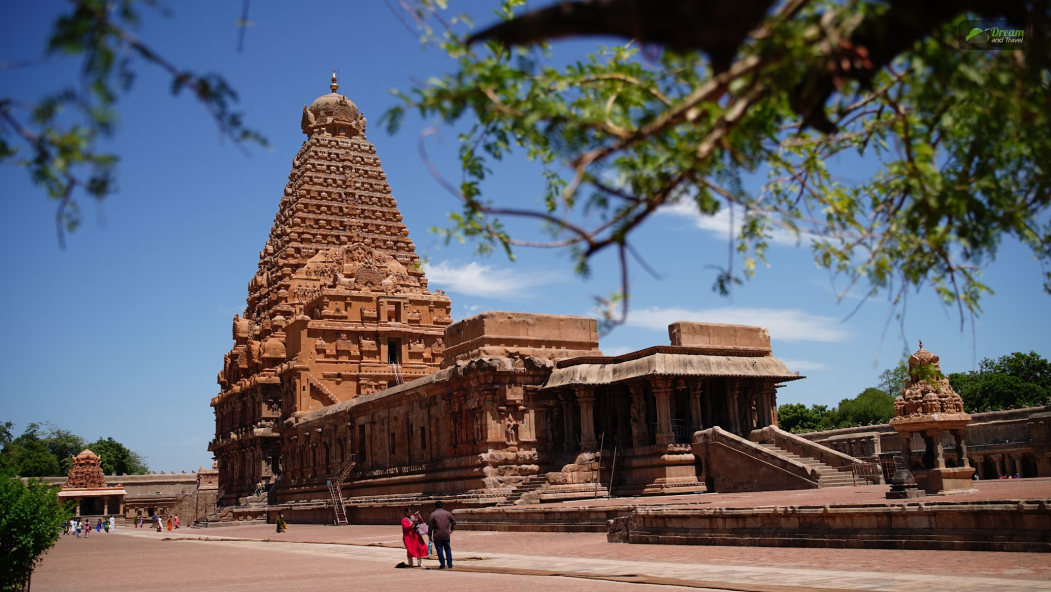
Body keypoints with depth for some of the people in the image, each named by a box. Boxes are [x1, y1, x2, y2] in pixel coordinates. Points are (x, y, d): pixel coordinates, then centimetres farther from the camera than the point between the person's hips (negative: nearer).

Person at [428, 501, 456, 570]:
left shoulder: (433, 514, -5)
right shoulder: (447, 513, 5)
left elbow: (431, 526, -5)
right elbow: (454, 521, 7)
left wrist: (430, 535, 3)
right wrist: (452, 529, 15)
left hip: (437, 536, -3)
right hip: (446, 535, 3)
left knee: (440, 550, 4)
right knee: (448, 549, 12)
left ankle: (442, 565, 4)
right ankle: (450, 565, 11)